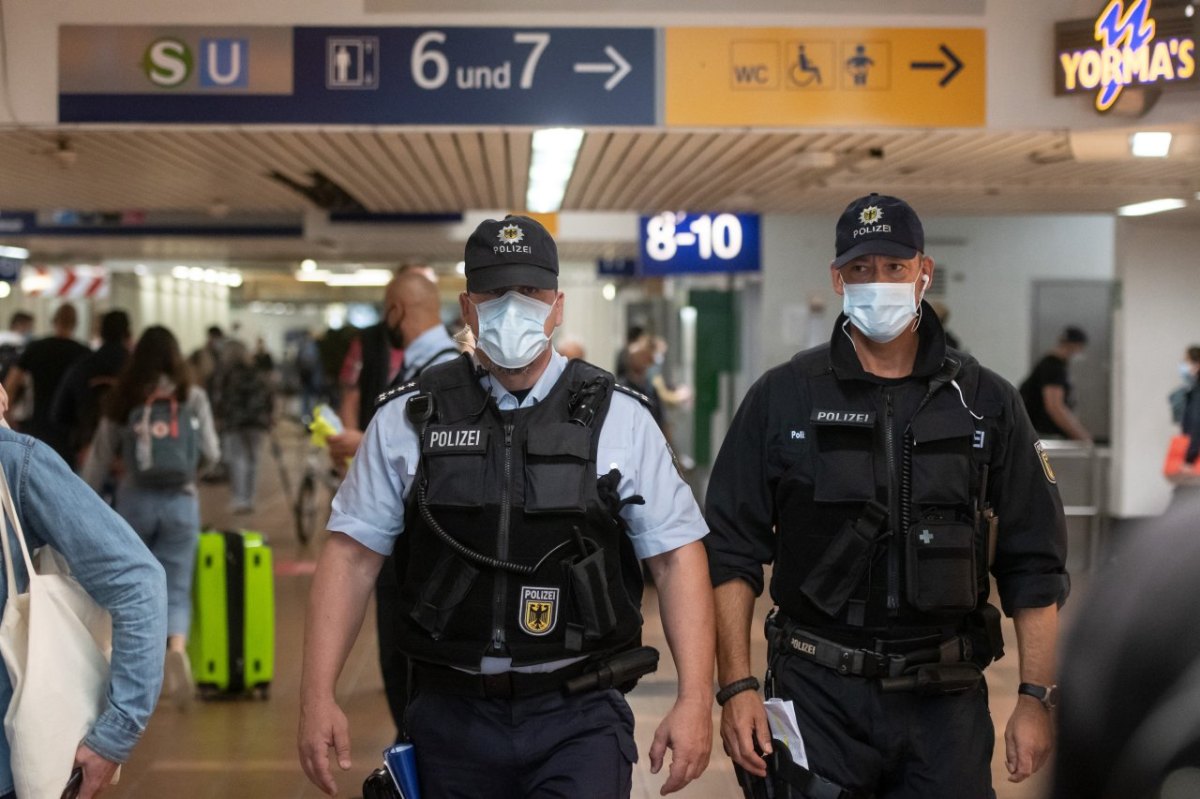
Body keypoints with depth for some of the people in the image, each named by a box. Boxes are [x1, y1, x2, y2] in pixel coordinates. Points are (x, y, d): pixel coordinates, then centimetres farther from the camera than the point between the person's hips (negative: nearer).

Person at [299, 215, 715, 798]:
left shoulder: (618, 419, 0)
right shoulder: (408, 420, 2)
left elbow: (676, 557, -1)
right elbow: (352, 555, 3)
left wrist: (695, 700, -9)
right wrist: (317, 697, -5)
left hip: (577, 719, -1)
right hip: (452, 715, 2)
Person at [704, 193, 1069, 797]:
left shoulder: (985, 403, 5)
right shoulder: (782, 398, 1)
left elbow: (1034, 566, 6)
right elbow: (731, 551, 1)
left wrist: (1035, 699, -1)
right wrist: (736, 687, -7)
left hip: (945, 698, 1)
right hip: (817, 692, -1)